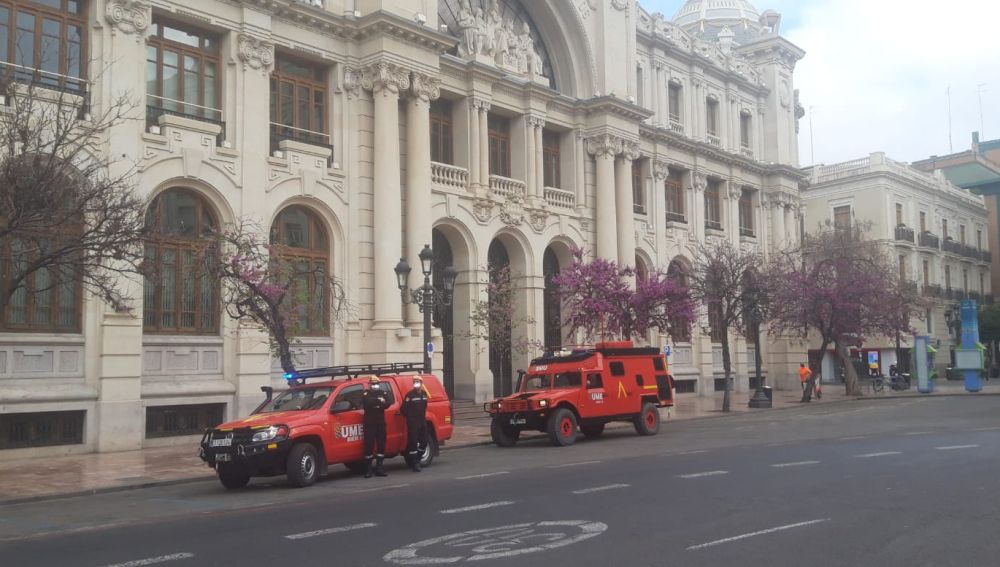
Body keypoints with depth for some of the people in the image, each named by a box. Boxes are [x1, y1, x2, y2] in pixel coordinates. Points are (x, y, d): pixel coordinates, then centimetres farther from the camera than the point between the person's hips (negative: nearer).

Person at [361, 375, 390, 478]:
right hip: (369, 423, -3)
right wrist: (378, 401, -25)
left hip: (381, 423, 3)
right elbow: (366, 403, -18)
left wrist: (374, 403, -19)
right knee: (369, 445, -6)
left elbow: (387, 404, -4)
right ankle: (369, 468, 1)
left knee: (381, 444, 4)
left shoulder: (383, 393, 12)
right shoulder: (366, 394, 3)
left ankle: (379, 467, 11)